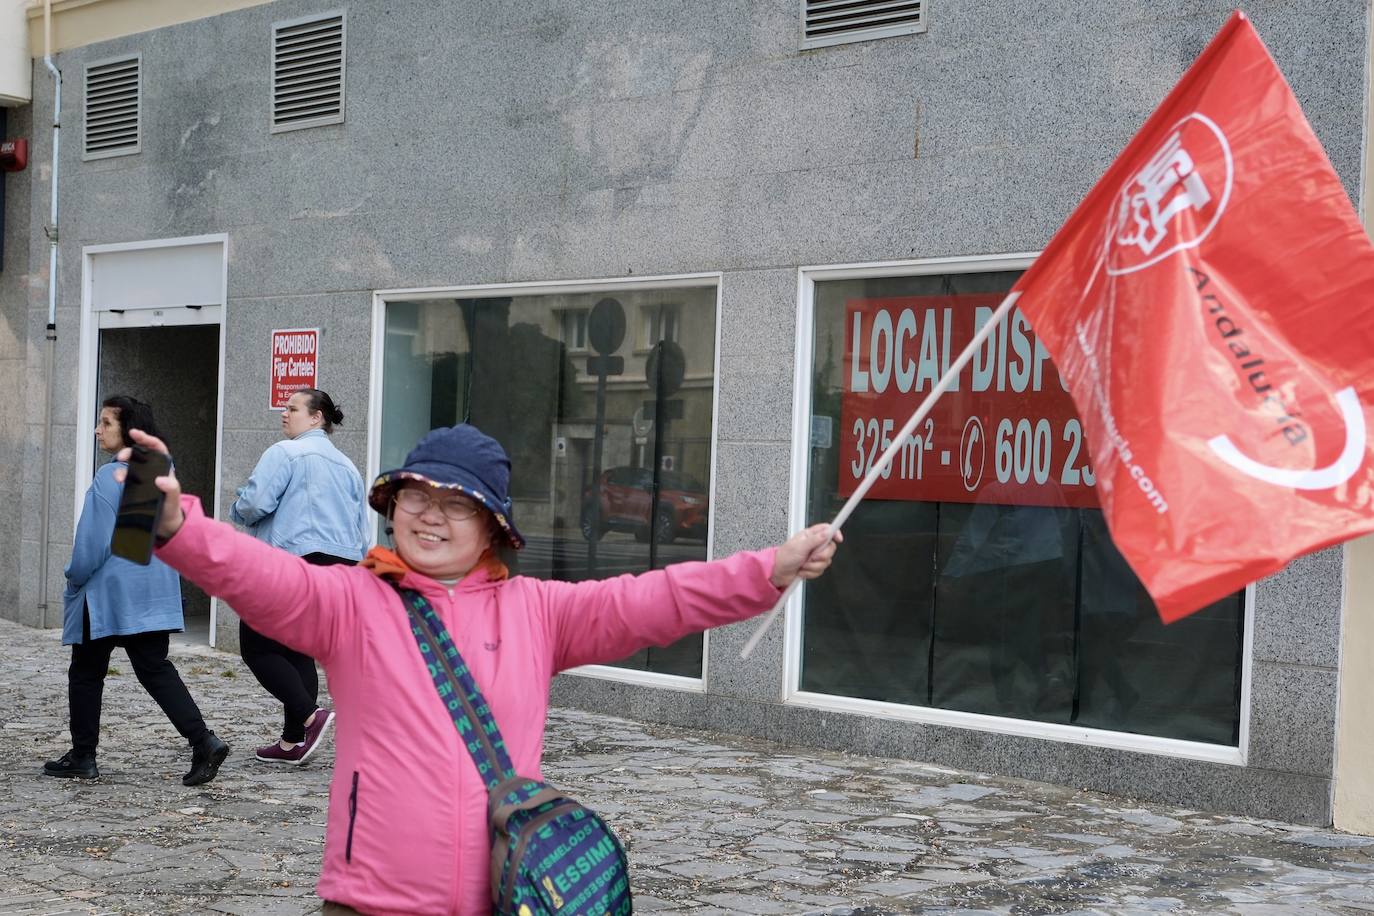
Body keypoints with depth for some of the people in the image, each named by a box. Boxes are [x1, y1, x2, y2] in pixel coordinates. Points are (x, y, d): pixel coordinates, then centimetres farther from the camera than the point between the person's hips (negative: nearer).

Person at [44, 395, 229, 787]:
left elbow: (93, 541, -15)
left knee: (86, 673, 10)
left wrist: (75, 579, 0)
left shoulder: (110, 478, -16)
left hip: (108, 592, -6)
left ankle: (83, 756, 17)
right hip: (155, 590, 7)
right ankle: (204, 742, -7)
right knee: (156, 670, 6)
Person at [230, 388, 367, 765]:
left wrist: (238, 512, 6)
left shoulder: (285, 453, -5)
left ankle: (309, 716, -14)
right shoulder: (347, 466, 18)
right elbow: (361, 532, 18)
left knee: (256, 646, 0)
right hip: (342, 569, 8)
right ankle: (292, 742, 10)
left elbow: (254, 502, -15)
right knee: (299, 652, 12)